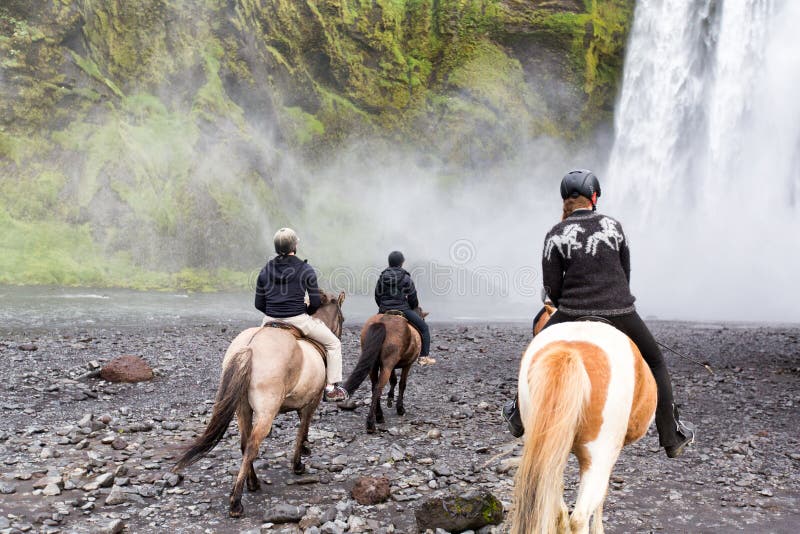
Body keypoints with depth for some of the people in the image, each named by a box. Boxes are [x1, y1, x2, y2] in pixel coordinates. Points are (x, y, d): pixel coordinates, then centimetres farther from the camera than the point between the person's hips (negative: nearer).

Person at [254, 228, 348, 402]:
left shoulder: (265, 270, 6)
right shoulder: (306, 270, -5)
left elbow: (259, 304, 7)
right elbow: (315, 302, -5)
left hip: (271, 321, 4)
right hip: (298, 320, -4)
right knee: (334, 343, 13)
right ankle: (332, 388, 11)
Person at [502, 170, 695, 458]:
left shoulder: (556, 235, -6)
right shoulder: (613, 226, 0)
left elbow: (552, 288, -5)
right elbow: (625, 273, 9)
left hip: (573, 315, -1)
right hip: (621, 313, 1)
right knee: (656, 364, 23)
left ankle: (519, 418, 39)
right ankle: (672, 437, 26)